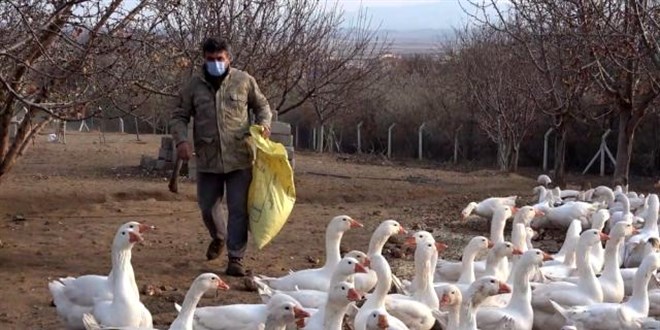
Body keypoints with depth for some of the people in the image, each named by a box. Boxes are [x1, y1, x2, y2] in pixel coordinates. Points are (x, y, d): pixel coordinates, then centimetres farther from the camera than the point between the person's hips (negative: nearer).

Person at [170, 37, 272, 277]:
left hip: (240, 159, -2)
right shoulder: (194, 86, 3)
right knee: (207, 207, 13)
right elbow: (179, 116, 7)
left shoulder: (244, 81, 1)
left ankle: (235, 259, 6)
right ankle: (218, 238, 43)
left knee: (238, 210, -2)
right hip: (207, 160, 2)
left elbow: (262, 105, 13)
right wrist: (181, 140, -11)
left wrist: (264, 124, -7)